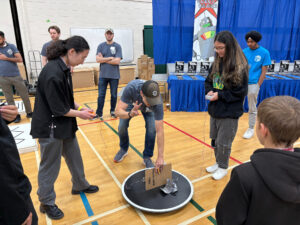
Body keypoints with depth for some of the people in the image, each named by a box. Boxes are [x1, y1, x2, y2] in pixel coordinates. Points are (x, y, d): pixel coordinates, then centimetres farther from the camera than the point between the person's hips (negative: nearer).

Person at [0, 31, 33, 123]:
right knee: (9, 98, 6)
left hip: (16, 76, -1)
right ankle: (16, 115, 15)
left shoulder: (11, 46, 2)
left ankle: (29, 112, 19)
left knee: (25, 95, 4)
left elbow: (20, 59, -6)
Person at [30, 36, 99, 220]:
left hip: (65, 125, 9)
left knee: (74, 156, 22)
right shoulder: (53, 74, -27)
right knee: (50, 166, 10)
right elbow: (59, 109, -23)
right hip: (51, 128, -9)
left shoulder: (64, 68, 2)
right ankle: (46, 203, 32)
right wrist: (79, 113, -10)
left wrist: (78, 107, 1)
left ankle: (80, 185, 45)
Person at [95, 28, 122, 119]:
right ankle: (99, 113, 9)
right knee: (101, 95, 2)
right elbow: (98, 59, -5)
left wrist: (104, 59, -8)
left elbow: (117, 61, -12)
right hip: (103, 75, 1)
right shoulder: (101, 46, 6)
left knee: (114, 95, 9)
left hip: (114, 75, -1)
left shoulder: (117, 46, 0)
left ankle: (112, 111, 24)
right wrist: (110, 58, -11)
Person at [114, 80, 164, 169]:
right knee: (122, 127, -12)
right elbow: (118, 111, -43)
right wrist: (130, 114, -65)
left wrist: (160, 157, -38)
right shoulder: (131, 88, -44)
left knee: (152, 128, -21)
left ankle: (147, 157, 4)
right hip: (131, 102, 1)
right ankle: (124, 149, 21)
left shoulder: (157, 102, -42)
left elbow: (159, 131, -38)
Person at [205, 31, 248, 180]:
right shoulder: (217, 63, 4)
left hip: (229, 113, -6)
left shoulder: (240, 67, -15)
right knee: (214, 139, 17)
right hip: (215, 109, 6)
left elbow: (240, 92, -14)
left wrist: (220, 95, -19)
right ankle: (218, 163, 38)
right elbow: (208, 81, 13)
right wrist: (209, 91, -8)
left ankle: (223, 167, 29)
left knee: (223, 142, 6)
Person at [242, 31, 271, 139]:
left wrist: (257, 86, -8)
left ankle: (251, 129, 21)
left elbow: (264, 71, -3)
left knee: (252, 109, 7)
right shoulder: (244, 51, 6)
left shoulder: (264, 53, -2)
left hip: (253, 84, -3)